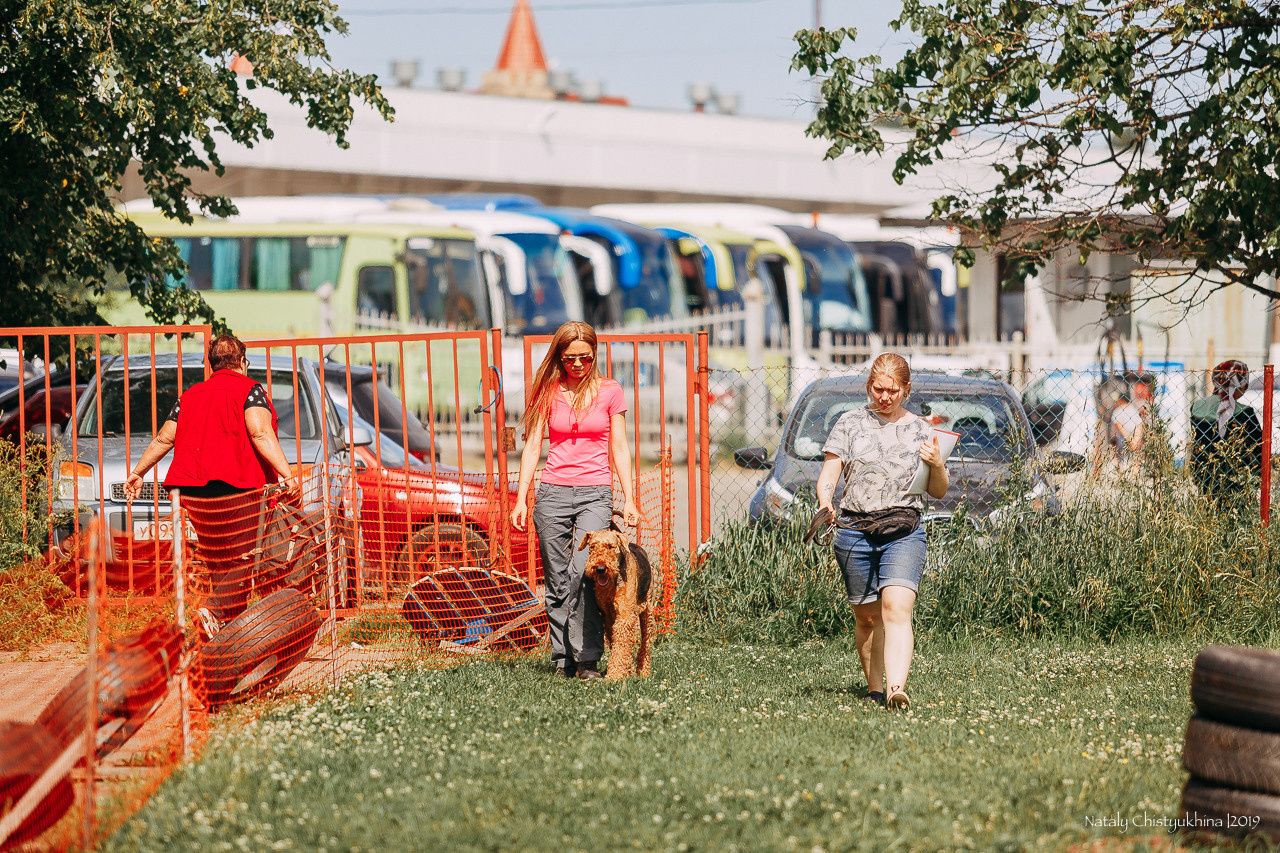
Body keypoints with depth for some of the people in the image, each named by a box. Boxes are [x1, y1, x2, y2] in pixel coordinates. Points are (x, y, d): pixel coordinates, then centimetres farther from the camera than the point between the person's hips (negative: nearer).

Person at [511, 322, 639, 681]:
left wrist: (628, 499, 1)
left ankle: (587, 658, -17)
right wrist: (521, 499, 1)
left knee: (581, 573, -20)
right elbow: (532, 446, 8)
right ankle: (562, 659, 9)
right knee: (557, 581, 2)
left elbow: (619, 448, 7)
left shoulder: (609, 392, 5)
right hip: (553, 492, 2)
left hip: (595, 493, -2)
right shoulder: (548, 393, 8)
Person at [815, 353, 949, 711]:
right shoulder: (850, 423, 9)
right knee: (867, 616, 5)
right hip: (854, 531, 1)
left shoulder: (920, 430, 12)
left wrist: (937, 465, -4)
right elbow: (828, 475, 6)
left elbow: (938, 491, 17)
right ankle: (874, 687, 18)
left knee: (897, 608, -18)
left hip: (904, 531, -1)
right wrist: (825, 501, -15)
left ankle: (897, 689, -29)